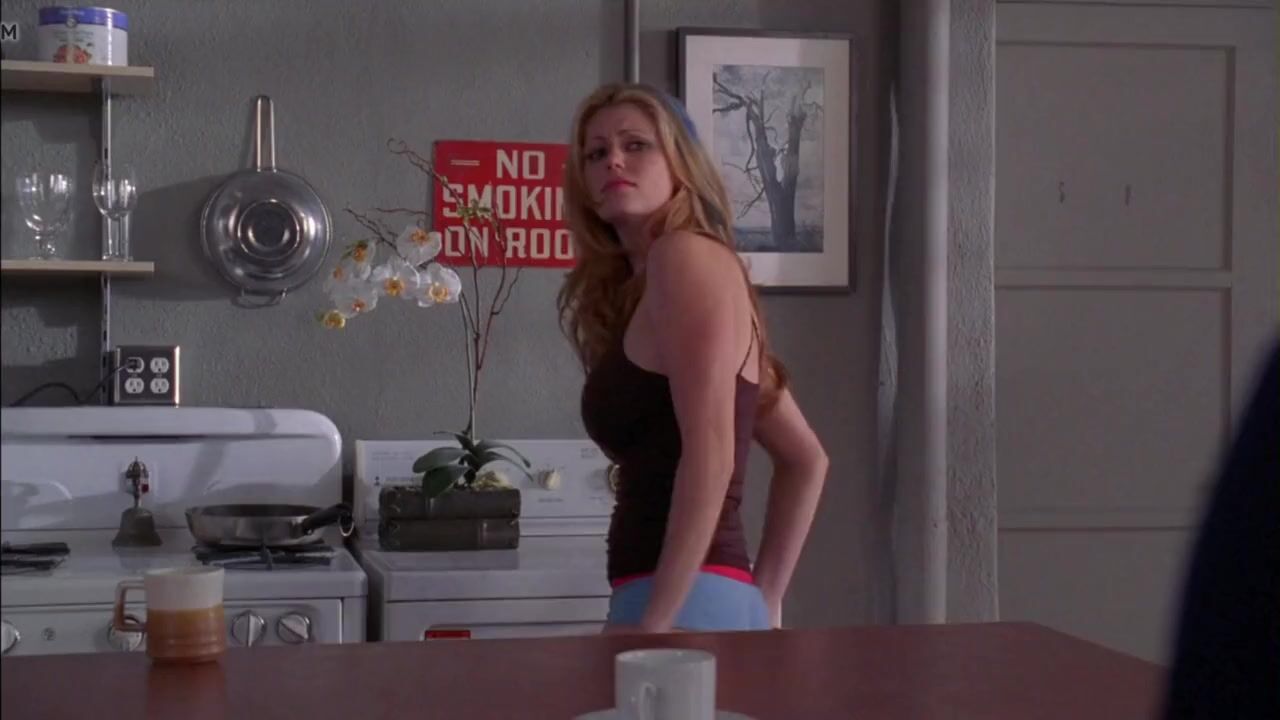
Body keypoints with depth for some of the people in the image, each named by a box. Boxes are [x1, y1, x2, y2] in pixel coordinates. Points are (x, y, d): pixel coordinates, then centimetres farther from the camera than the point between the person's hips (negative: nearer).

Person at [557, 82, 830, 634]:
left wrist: (658, 620, -20)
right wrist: (761, 600, 20)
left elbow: (711, 452, -18)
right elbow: (805, 460, 24)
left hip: (687, 601, -9)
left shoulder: (685, 254, -6)